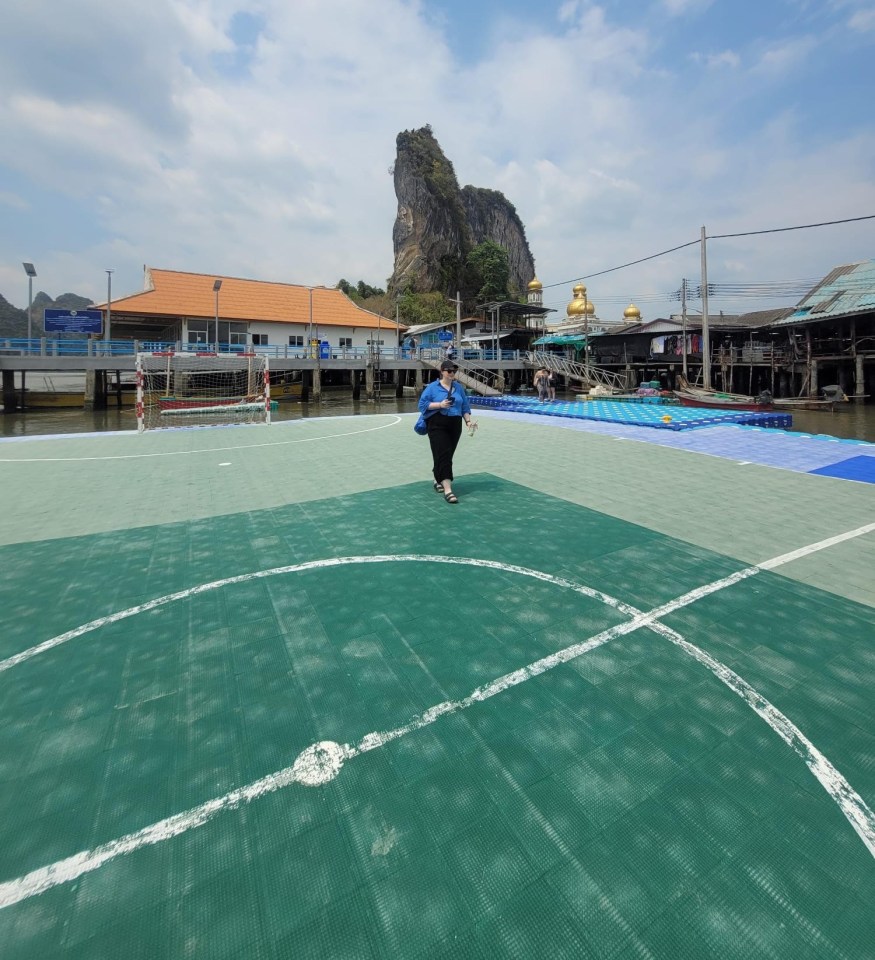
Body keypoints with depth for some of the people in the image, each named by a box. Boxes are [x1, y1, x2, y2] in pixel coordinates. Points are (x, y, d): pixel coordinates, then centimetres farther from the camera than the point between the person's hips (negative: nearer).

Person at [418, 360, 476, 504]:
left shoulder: (459, 387, 12)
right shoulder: (432, 387, -2)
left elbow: (465, 406, 15)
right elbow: (423, 404, -5)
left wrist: (468, 420, 1)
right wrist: (440, 405, -17)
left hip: (455, 425, 5)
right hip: (438, 425, -5)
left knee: (447, 455, 11)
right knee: (443, 455, -12)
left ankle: (438, 480, 33)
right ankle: (447, 490, -17)